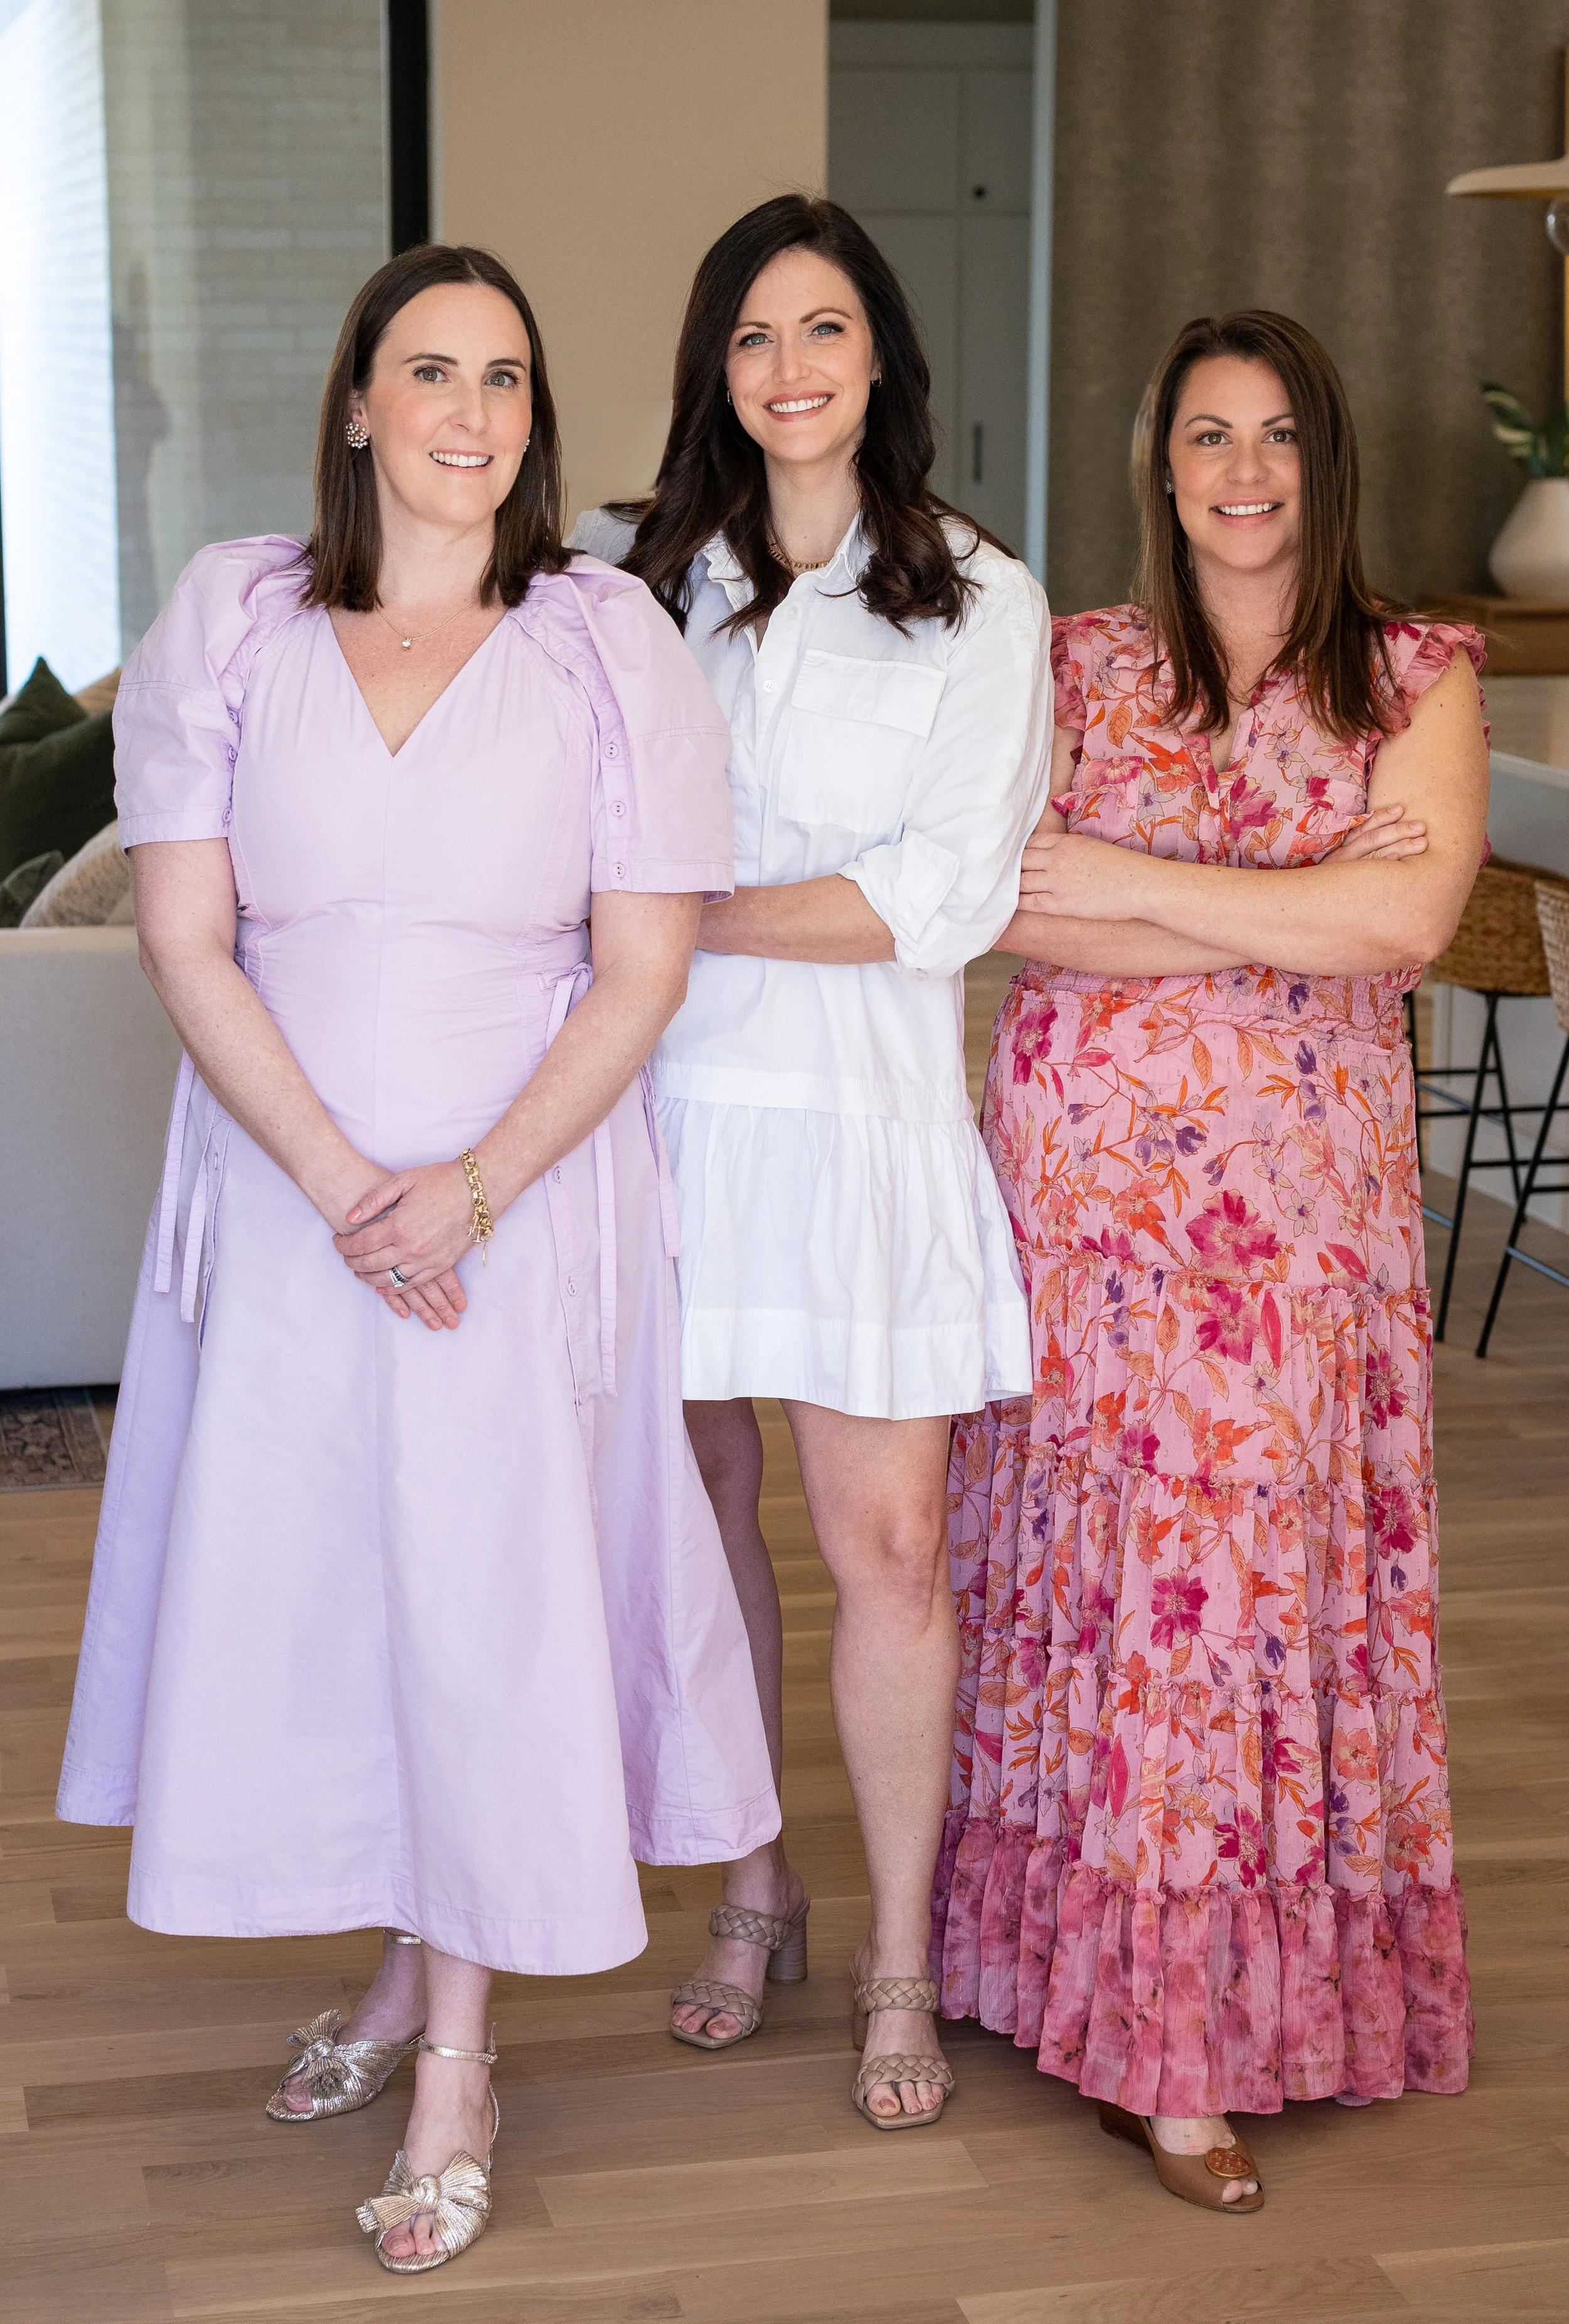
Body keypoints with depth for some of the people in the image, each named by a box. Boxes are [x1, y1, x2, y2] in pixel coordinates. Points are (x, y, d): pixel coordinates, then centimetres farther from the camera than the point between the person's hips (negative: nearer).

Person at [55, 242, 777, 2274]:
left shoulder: (610, 642, -1)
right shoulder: (231, 619, 1)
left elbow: (642, 966, -4)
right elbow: (186, 935, -4)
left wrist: (476, 1188, -15)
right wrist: (342, 1183, -13)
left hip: (529, 1202, -1)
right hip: (286, 1188, 2)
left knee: (487, 1596, 1)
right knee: (306, 1575, 9)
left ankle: (456, 2065, 16)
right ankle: (401, 1972, 32)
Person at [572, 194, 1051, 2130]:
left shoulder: (978, 604, 1)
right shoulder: (633, 574, 6)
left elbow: (948, 898, -8)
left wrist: (683, 916, -10)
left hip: (867, 1114, -2)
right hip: (665, 1100, 2)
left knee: (886, 1544, -1)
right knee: (693, 1512, 10)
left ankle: (899, 1966, 14)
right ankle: (750, 1896, 29)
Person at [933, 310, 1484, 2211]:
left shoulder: (1415, 678, 5)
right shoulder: (1079, 666, 7)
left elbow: (1414, 919, -11)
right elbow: (1011, 911, -6)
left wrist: (1136, 885, -11)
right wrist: (1302, 908, -12)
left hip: (1306, 1195, 0)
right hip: (1090, 1176, 0)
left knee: (1269, 1559, 1)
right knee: (1102, 1554, -1)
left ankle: (1226, 1998, 16)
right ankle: (1145, 2031, 8)